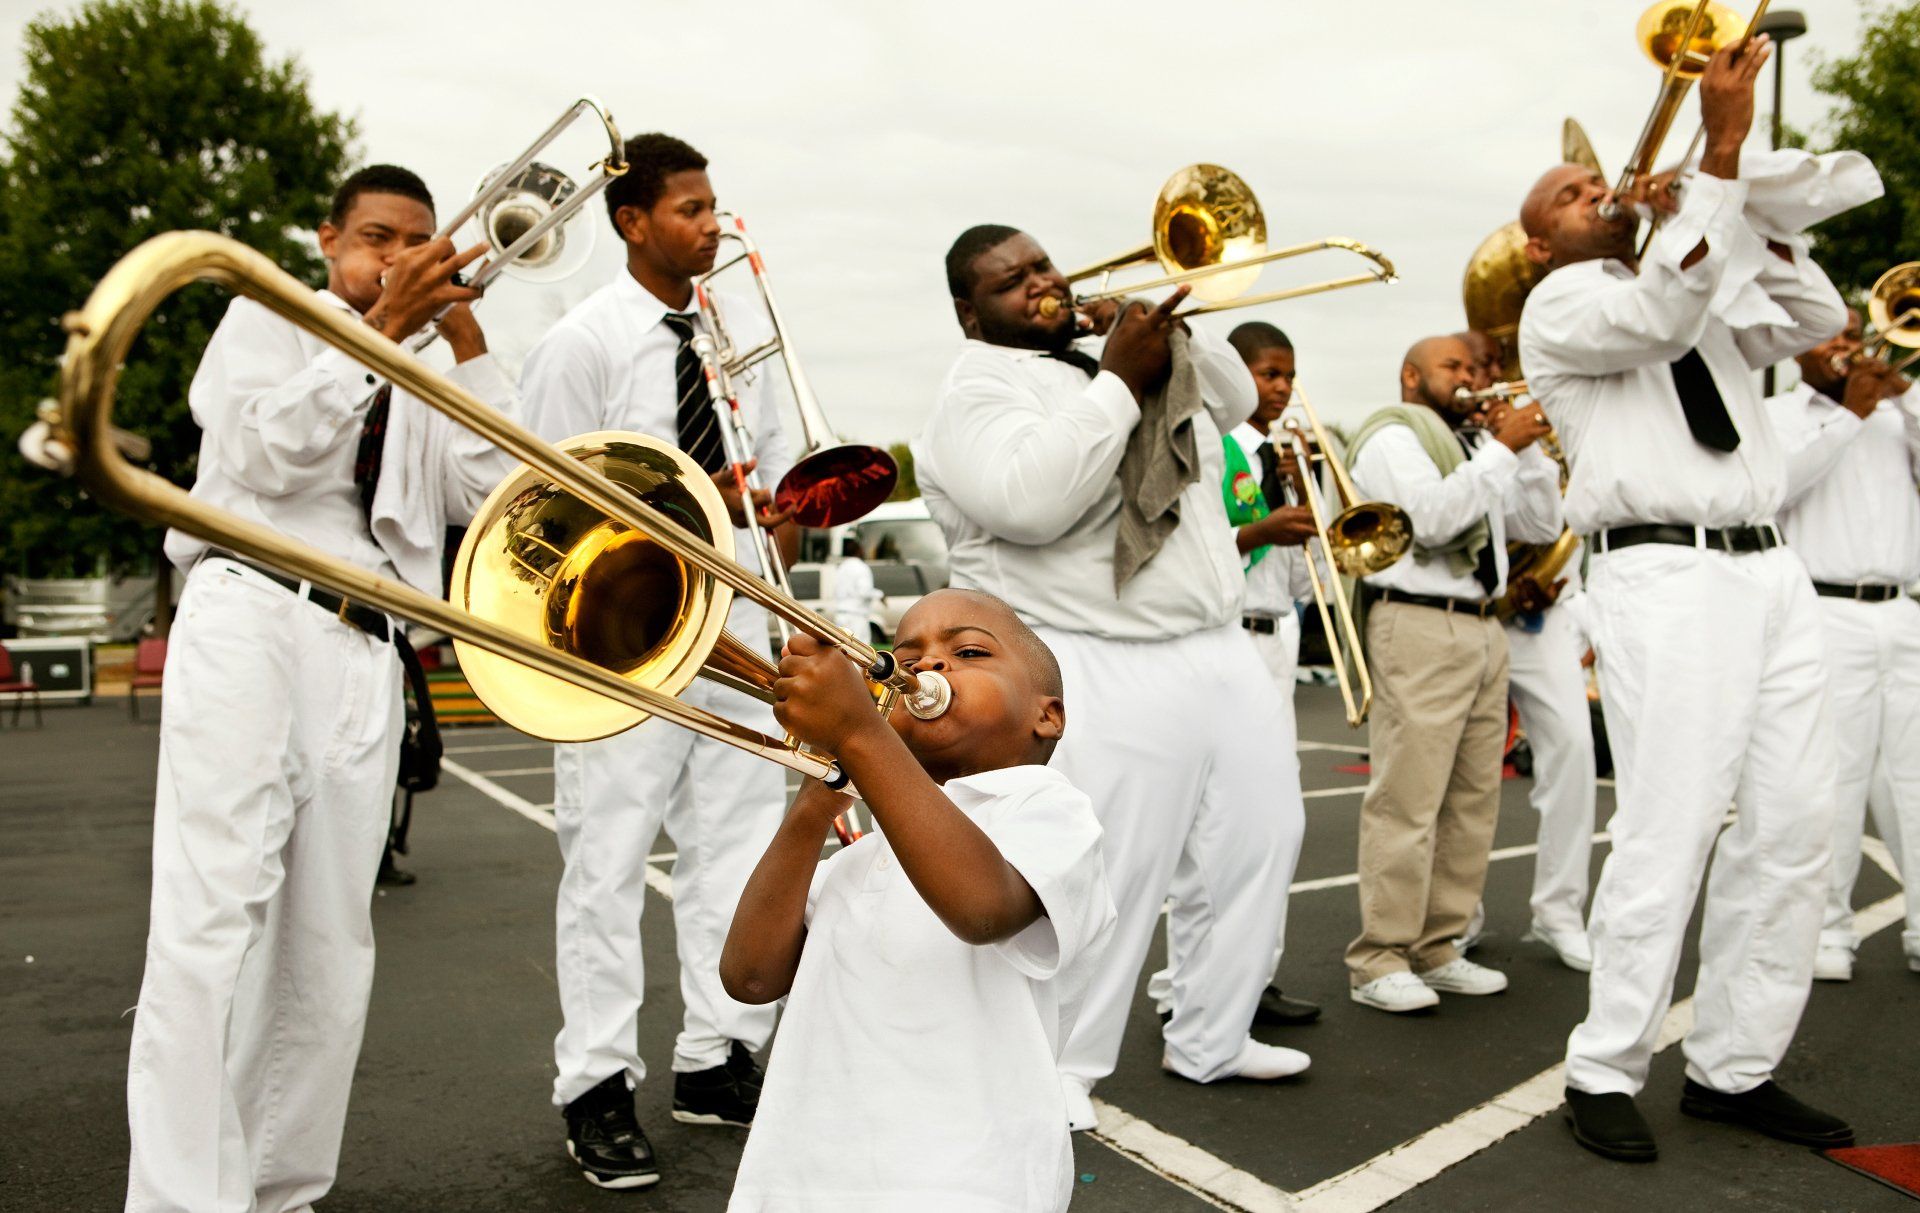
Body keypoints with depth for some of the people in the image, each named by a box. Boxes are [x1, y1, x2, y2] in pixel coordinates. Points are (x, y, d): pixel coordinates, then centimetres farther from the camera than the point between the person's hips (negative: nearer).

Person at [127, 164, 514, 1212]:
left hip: (364, 654, 5)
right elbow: (272, 451, -6)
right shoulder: (268, 318, 14)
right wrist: (382, 325, -8)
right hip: (254, 614, -5)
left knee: (330, 949, 2)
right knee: (216, 916, -16)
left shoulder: (417, 389, 27)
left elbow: (490, 490, 9)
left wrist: (465, 338, 8)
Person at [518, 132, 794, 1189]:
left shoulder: (744, 326, 12)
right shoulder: (582, 343, -5)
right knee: (608, 858, 1)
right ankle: (597, 1089, 13)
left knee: (739, 843, 9)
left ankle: (716, 1060, 23)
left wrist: (775, 559, 3)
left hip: (738, 627, 6)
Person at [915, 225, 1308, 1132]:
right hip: (1105, 674, -8)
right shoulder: (978, 393, -7)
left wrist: (1173, 332, 6)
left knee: (1259, 841, 14)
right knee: (1106, 877, -8)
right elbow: (1031, 501, -25)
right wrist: (1119, 378, -20)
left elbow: (1233, 401, 24)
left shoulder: (1116, 349, 17)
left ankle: (1210, 1039, 30)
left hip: (1218, 649, 9)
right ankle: (1058, 1070, 13)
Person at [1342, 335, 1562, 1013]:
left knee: (1473, 799, 7)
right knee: (1407, 800, -10)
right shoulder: (1392, 436, -1)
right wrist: (1502, 448, -13)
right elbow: (1431, 517, -17)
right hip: (1419, 629, -9)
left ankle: (1436, 948, 15)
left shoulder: (1478, 442, 25)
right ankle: (1378, 963, -6)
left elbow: (1542, 525, 20)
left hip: (1484, 629, 9)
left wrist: (1526, 444, 10)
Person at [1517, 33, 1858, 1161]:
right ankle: (1605, 1072, -1)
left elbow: (1815, 319, 17)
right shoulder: (1559, 306, 3)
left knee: (1795, 826, 4)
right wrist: (1719, 151, -18)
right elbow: (1661, 315, -16)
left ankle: (1735, 1066, 13)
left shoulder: (1707, 297, 26)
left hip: (1771, 570, 7)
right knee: (1672, 831, -12)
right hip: (1666, 575, -7)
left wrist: (1744, 198, 9)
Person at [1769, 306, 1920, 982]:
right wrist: (1850, 413, -8)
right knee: (1834, 774, -5)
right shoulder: (1776, 415, 9)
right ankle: (1828, 930, 1)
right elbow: (1778, 481, -10)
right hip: (1826, 615, -4)